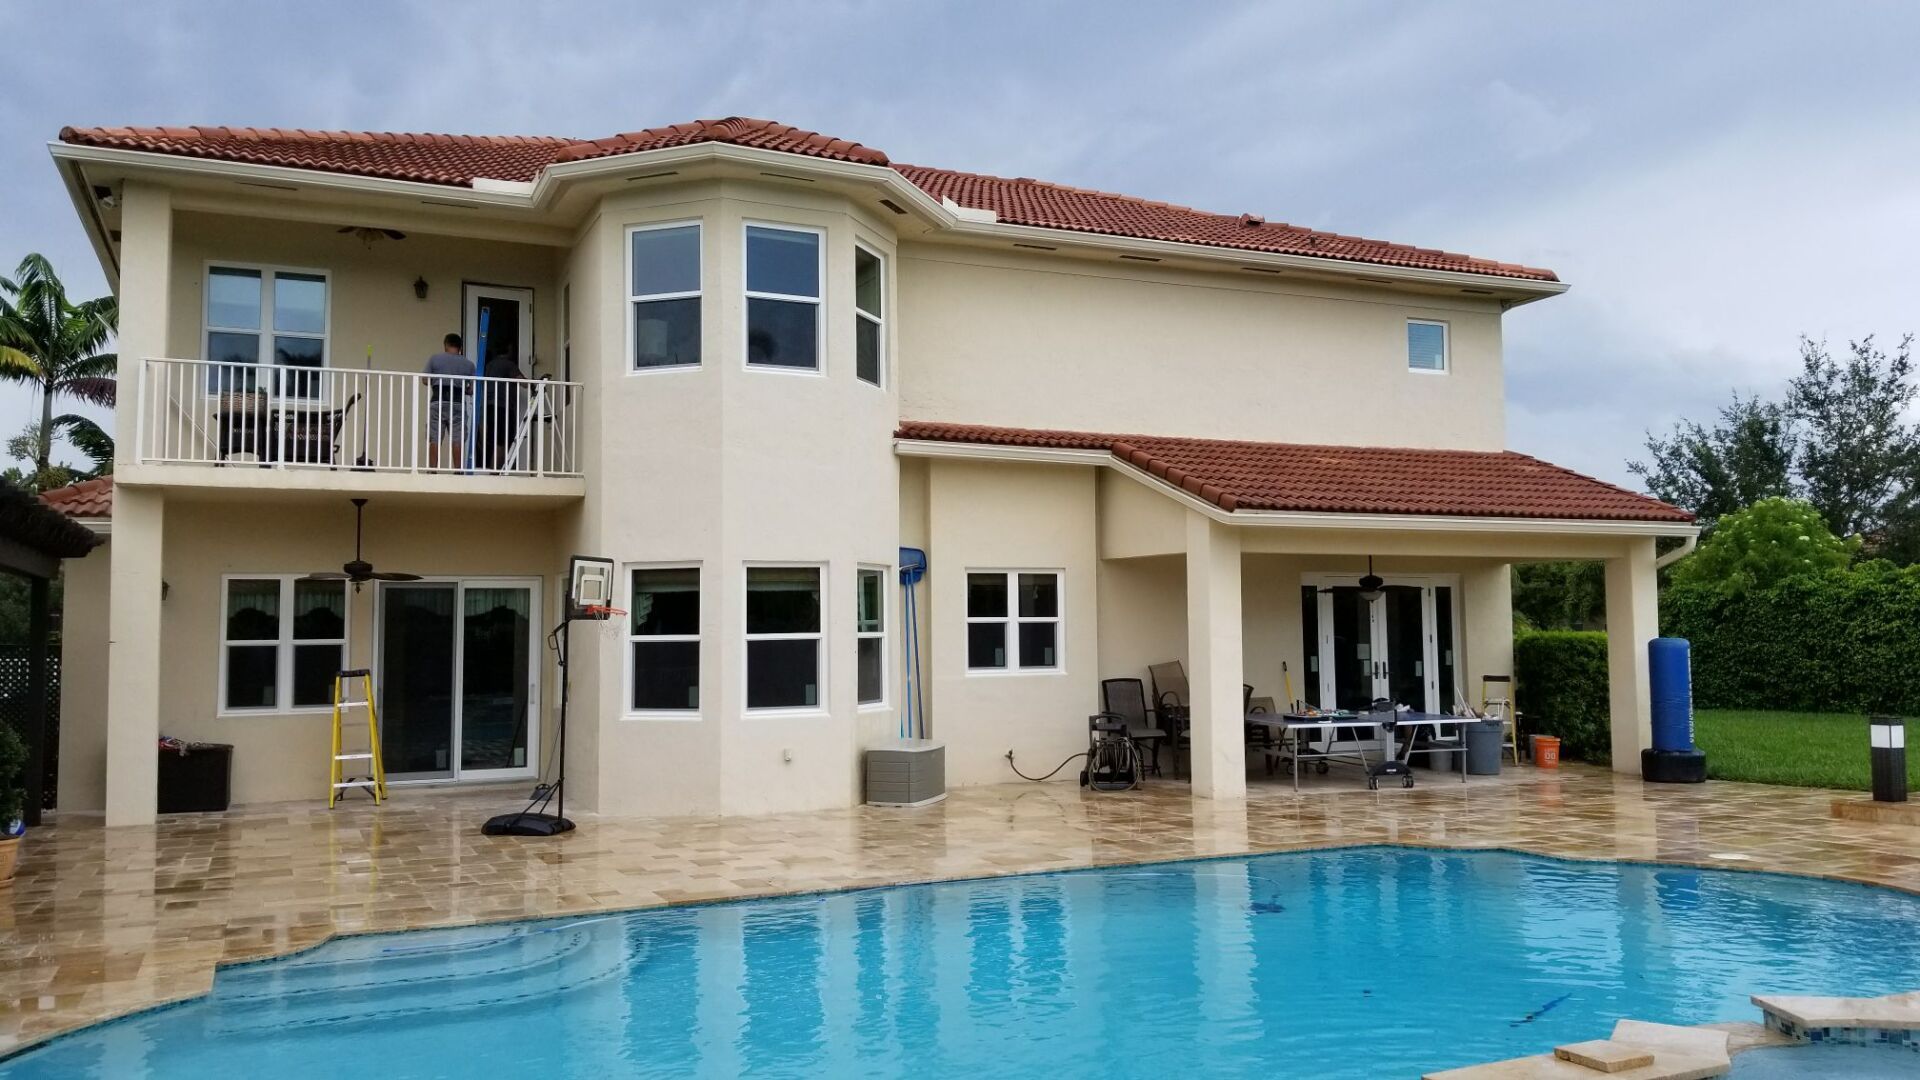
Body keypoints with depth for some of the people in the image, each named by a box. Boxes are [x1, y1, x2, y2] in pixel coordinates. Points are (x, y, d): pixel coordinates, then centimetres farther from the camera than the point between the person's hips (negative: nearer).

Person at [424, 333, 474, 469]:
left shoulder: (434, 358, 6)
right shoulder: (468, 364, 8)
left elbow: (426, 380, 5)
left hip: (438, 401, 0)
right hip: (458, 403, 1)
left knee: (434, 440, 1)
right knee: (458, 441, 0)